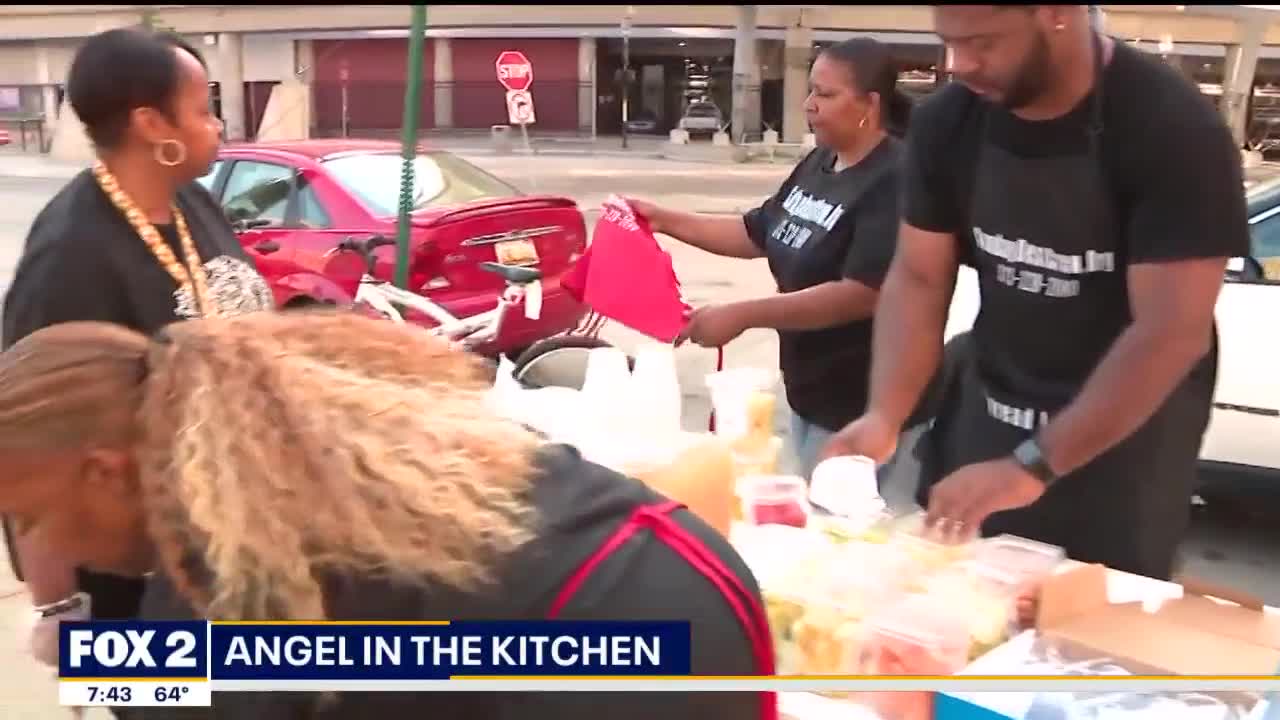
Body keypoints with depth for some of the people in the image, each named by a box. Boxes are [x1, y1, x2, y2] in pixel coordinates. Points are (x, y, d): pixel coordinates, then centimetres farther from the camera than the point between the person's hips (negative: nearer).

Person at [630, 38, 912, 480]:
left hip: (863, 407, -9)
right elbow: (757, 234, 15)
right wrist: (667, 221, 5)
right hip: (808, 392, 9)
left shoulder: (892, 182, -21)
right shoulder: (818, 164, 6)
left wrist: (743, 316, -29)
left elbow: (862, 294, -28)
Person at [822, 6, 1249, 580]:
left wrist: (1033, 465, -32)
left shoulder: (1173, 130, -20)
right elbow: (918, 280, -3)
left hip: (1125, 439, -4)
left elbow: (1172, 331, -25)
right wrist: (885, 417, -18)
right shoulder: (947, 123, -6)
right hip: (983, 421, 4)